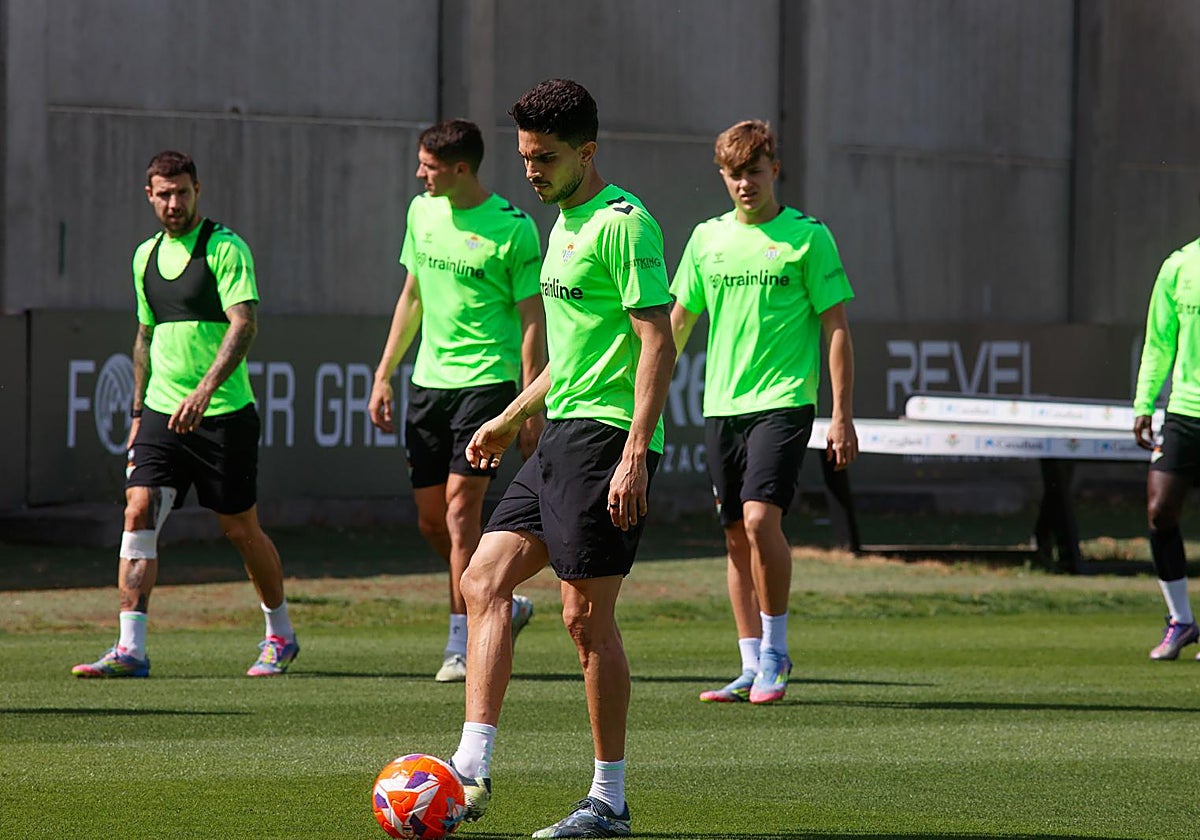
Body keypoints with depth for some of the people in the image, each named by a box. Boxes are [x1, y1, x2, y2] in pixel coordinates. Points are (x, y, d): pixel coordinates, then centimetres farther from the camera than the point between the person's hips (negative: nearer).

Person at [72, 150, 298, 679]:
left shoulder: (225, 248, -9)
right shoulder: (146, 256, 13)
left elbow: (244, 323, -19)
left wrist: (207, 388, -32)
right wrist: (138, 411, 21)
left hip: (223, 413, -5)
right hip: (162, 411, 5)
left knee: (240, 529, 4)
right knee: (138, 513, -10)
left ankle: (280, 635, 25)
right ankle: (130, 649, -12)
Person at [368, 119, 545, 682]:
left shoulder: (512, 228, -10)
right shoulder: (422, 212, 9)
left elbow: (532, 320, -8)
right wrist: (384, 373, 17)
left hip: (487, 380, -7)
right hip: (428, 379, 7)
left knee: (460, 510, -12)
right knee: (431, 520, 7)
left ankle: (461, 645, -7)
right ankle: (504, 606, 25)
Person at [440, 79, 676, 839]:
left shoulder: (622, 223, -12)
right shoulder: (565, 224, 18)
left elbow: (657, 342, -18)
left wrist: (635, 452, -24)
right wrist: (512, 418, 30)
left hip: (607, 437, -10)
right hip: (561, 437, 10)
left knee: (587, 614, -6)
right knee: (484, 581, 3)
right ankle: (473, 769, 0)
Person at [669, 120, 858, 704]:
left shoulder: (807, 237, -2)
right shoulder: (708, 238, 11)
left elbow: (836, 327, -1)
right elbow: (677, 321, 20)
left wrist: (842, 416, -6)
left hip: (783, 400, -5)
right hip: (721, 406, 5)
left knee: (760, 517, -20)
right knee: (736, 535, 5)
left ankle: (776, 649, -6)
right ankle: (753, 667, 12)